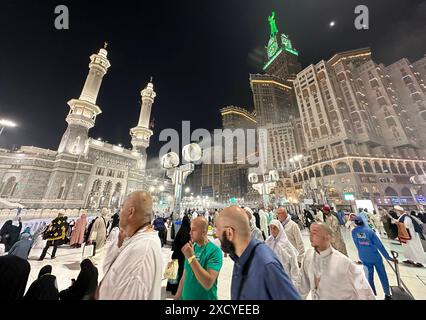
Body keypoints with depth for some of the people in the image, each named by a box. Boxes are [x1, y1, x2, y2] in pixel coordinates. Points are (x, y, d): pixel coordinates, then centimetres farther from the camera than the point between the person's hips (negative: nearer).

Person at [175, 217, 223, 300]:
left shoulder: (214, 250, -24)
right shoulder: (191, 247, -3)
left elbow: (208, 284, -31)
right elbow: (184, 275, 7)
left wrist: (191, 257, -33)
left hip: (205, 298, -5)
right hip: (185, 296, 5)